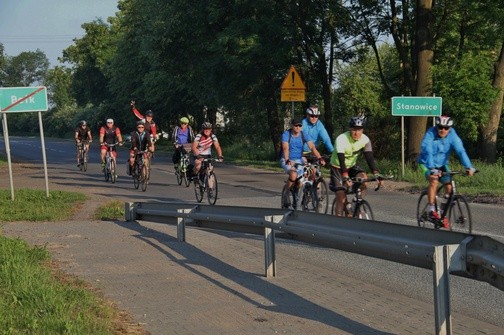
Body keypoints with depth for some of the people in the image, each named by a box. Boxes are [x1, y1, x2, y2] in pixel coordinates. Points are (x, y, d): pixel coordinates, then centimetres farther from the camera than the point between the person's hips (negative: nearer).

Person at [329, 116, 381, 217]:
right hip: (337, 168, -4)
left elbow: (370, 157, -21)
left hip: (352, 166, 4)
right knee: (341, 196, -12)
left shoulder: (365, 140, -16)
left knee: (363, 177, -26)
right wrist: (346, 177, -51)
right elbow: (341, 160, -38)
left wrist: (376, 174, -37)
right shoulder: (341, 139, -29)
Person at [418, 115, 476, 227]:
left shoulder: (452, 135, -17)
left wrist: (469, 167, -36)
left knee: (449, 185, -13)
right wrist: (432, 169, -50)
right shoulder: (430, 134, -26)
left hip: (441, 164, 4)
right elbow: (428, 152, -37)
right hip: (427, 163, -4)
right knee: (434, 181, -29)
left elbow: (460, 150, -25)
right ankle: (431, 210, -19)